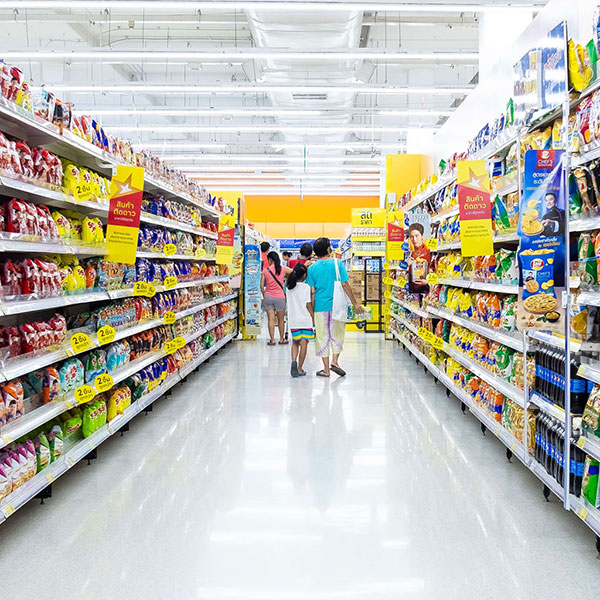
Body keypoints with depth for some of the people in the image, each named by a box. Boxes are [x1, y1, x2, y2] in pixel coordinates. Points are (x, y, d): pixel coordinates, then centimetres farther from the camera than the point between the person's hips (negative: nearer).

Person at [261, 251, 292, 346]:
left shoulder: (265, 271, -3)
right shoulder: (282, 269, -3)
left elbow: (262, 285, 0)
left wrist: (264, 295, 11)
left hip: (268, 296, 0)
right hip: (280, 297, 0)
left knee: (271, 319, 1)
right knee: (281, 319, 12)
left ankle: (272, 339, 0)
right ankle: (281, 339, 22)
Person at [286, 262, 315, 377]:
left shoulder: (289, 287, 4)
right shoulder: (306, 287, -10)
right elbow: (308, 304, -11)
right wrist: (314, 318, -2)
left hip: (293, 320, 4)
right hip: (306, 320, -4)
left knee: (295, 343, 17)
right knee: (303, 344, 4)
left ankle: (294, 361, -8)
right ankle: (299, 369, 6)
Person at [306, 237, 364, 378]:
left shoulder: (312, 268, -1)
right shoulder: (337, 263, -5)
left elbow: (312, 292, -1)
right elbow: (345, 285, -7)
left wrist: (312, 310, 6)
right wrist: (355, 304, -1)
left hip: (320, 307, 1)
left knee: (323, 337, 8)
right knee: (337, 334, 16)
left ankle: (326, 369, 11)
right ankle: (334, 361, 2)